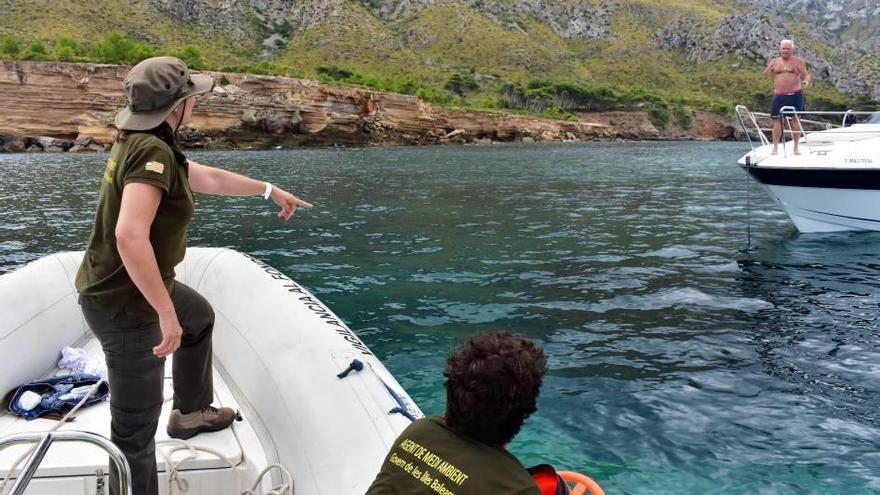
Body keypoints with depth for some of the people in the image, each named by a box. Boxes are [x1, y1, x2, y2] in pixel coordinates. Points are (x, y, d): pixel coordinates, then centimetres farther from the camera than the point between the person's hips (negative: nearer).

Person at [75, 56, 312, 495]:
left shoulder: (141, 143, 4)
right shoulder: (153, 151, -26)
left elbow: (209, 178, 18)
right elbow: (130, 236, -38)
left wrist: (270, 190, 29)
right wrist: (166, 313, -32)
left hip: (133, 286, 11)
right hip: (124, 304, -11)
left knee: (200, 317, 34)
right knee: (135, 427, -1)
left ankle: (190, 412, 52)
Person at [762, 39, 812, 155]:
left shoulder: (798, 61, 5)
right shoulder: (774, 62, 11)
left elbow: (806, 74, 2)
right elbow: (765, 75, 7)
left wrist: (806, 81, -22)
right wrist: (769, 70, -16)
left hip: (795, 95, -1)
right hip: (779, 96, 1)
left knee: (795, 120, 0)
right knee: (777, 120, -2)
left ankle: (795, 147, 7)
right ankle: (775, 147, 3)